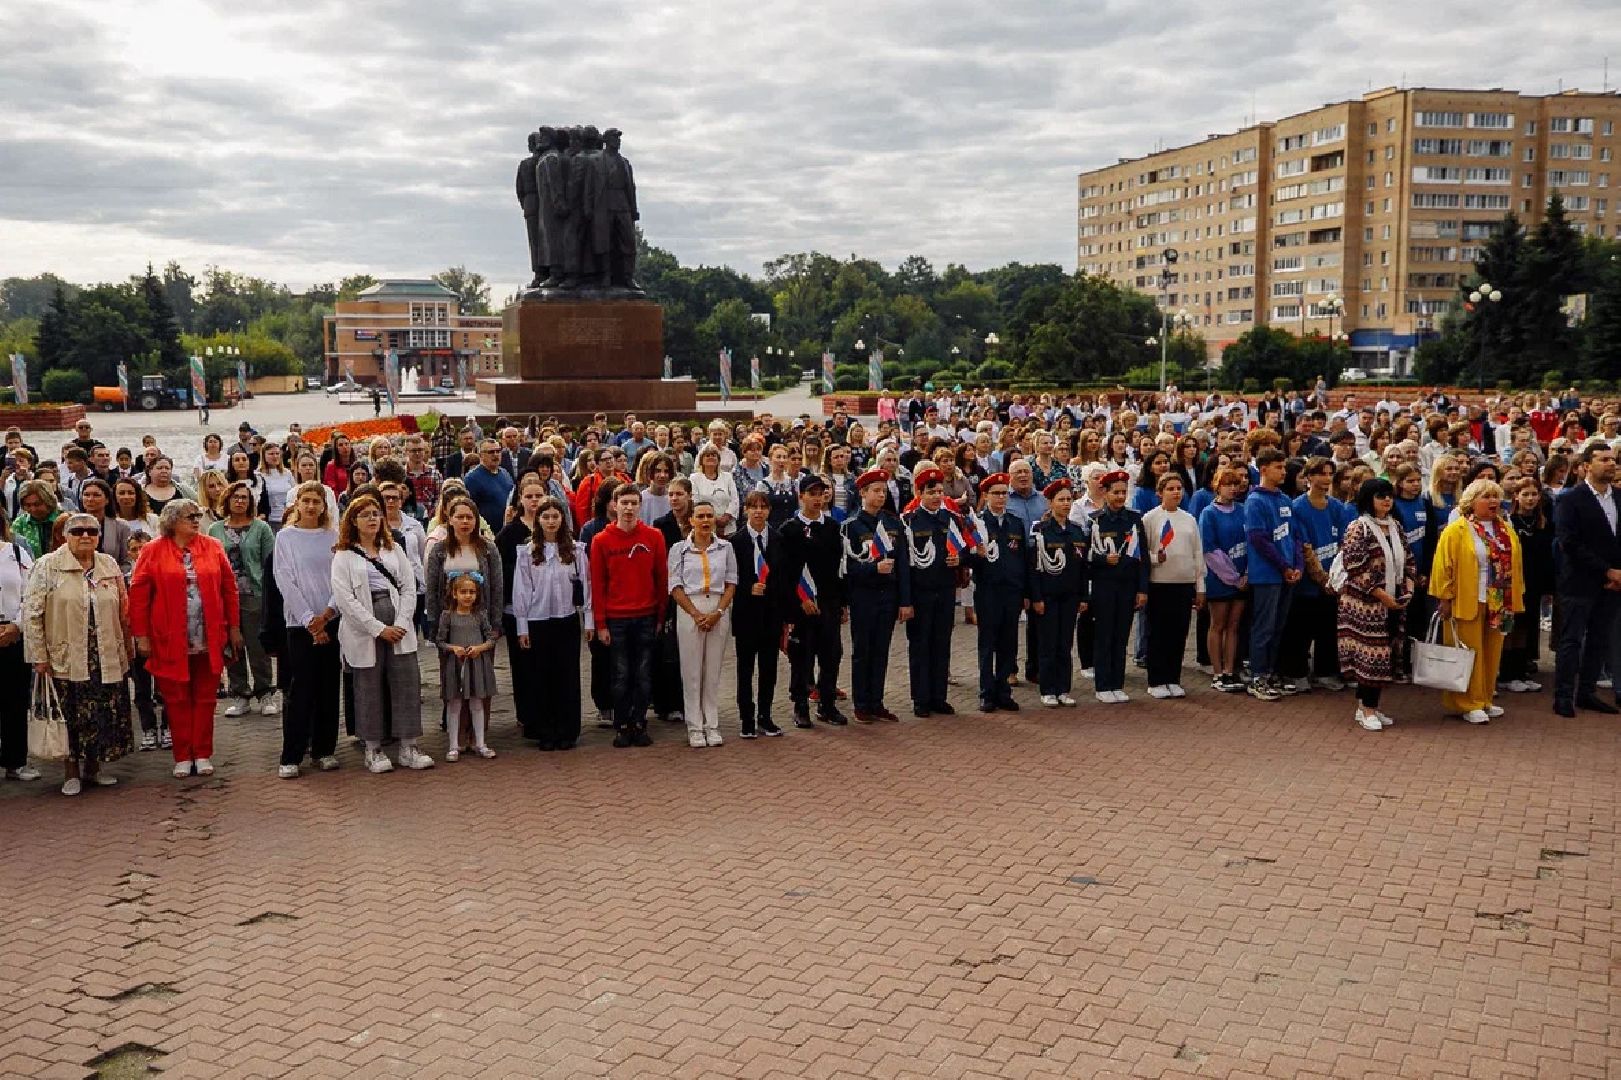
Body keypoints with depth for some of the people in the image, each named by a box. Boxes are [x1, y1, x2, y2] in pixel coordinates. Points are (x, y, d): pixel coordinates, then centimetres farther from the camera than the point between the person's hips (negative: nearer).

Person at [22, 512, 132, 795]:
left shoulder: (110, 566, 8)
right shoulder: (48, 566, -3)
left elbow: (124, 611, 13)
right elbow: (31, 613, -5)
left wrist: (126, 650, 11)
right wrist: (39, 656, -8)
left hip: (106, 657, 3)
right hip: (65, 658, -3)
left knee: (104, 714, 5)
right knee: (70, 716, 1)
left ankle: (93, 768, 20)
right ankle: (71, 772, 14)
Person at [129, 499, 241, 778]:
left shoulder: (213, 548, 6)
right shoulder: (153, 552, -1)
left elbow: (229, 589, 8)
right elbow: (138, 595, -2)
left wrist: (234, 628, 6)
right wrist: (141, 636, -6)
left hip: (209, 640, 2)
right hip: (170, 641, -2)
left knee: (205, 698, 7)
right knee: (177, 700, 6)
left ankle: (203, 755, 16)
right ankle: (183, 756, 15)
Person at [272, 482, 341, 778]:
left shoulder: (334, 537, 8)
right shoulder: (285, 537, 2)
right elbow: (285, 581, -4)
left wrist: (326, 614, -10)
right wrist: (309, 620, -11)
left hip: (332, 620, 3)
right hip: (300, 621, -2)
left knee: (328, 687, 5)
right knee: (300, 689, -5)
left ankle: (324, 750, 15)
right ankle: (291, 757, 0)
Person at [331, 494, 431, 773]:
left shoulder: (394, 550, 13)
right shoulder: (344, 556, 1)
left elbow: (409, 588, 6)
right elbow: (344, 599, -8)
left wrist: (401, 624, -8)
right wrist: (378, 629, -13)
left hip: (398, 627, 3)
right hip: (364, 629, -3)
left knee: (408, 684, -1)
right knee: (369, 688, 3)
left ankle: (409, 748, 7)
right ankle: (373, 750, 15)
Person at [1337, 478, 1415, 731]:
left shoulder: (1396, 526, 12)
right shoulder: (1358, 528, -10)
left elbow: (1408, 561, 18)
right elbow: (1354, 567, -16)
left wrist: (1408, 589, 2)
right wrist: (1382, 595, -16)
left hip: (1393, 603, 7)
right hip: (1366, 603, -7)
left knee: (1383, 653, 9)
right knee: (1370, 652, -7)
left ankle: (1366, 705, 17)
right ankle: (1368, 710, 0)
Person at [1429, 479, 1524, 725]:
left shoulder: (1506, 531, 10)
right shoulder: (1456, 531, -8)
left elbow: (1515, 566, 14)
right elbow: (1444, 566, -9)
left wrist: (1516, 598, 11)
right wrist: (1445, 599, -12)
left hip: (1498, 604, 6)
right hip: (1468, 603, -6)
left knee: (1492, 653, 11)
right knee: (1470, 654, 0)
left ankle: (1485, 700, 22)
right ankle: (1468, 705, 7)